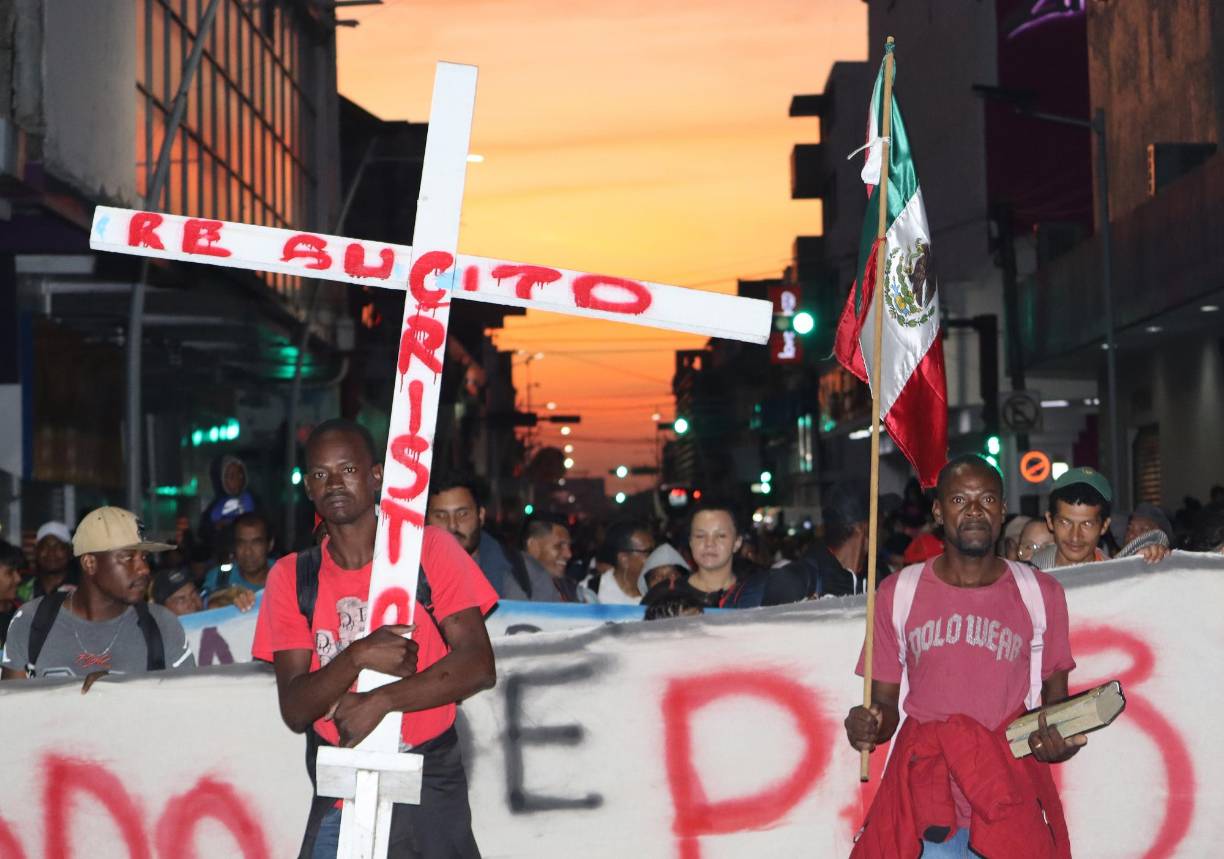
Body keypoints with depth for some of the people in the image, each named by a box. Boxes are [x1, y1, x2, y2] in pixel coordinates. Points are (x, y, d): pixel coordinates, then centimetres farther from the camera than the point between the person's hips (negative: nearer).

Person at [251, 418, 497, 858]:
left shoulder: (430, 550, -2)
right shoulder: (291, 577, 3)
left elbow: (478, 665, -12)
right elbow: (294, 710, -4)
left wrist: (378, 701, -20)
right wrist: (358, 657, -21)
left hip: (429, 788, -1)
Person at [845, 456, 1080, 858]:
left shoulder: (1040, 593, 7)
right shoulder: (897, 594, 5)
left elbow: (1056, 696, 10)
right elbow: (885, 702, 7)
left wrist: (1059, 741, -10)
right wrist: (868, 727, -14)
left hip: (1012, 800, 0)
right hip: (921, 795, 0)